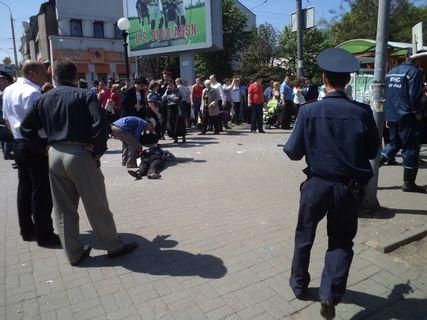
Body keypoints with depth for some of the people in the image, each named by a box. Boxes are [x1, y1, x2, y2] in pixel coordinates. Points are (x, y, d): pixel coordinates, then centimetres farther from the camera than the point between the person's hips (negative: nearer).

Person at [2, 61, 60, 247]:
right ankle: (44, 235, 4)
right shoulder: (32, 92, -15)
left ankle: (27, 230, 26)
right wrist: (46, 143, -13)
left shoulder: (8, 90, 14)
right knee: (41, 190, -3)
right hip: (36, 145, -9)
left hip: (18, 143, 9)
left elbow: (7, 119, 18)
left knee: (24, 187, 15)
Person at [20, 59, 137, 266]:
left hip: (54, 155, 5)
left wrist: (42, 148, 17)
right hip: (80, 154, -5)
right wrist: (98, 151, -10)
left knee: (63, 208, 12)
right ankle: (114, 246, 17)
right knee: (96, 205, 4)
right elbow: (99, 124, -17)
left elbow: (26, 126, 13)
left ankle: (74, 253, 23)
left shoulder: (43, 99, 12)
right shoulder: (84, 95, -3)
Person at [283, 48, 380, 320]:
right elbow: (373, 152, 3)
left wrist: (287, 146, 14)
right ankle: (330, 295, 11)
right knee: (341, 241, 18)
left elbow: (294, 152, -7)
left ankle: (299, 284, 36)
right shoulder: (363, 112, -8)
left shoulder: (309, 111, -12)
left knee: (304, 235, 20)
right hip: (350, 187, 1)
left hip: (317, 183, 0)